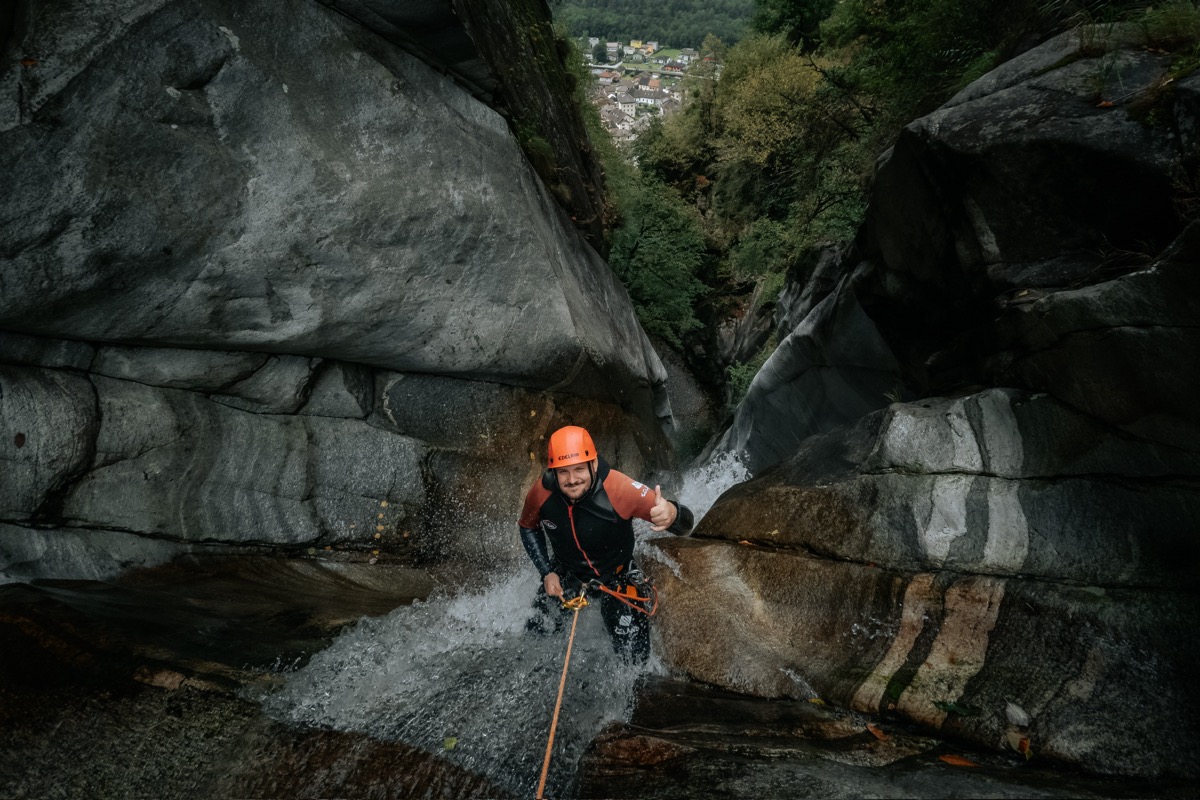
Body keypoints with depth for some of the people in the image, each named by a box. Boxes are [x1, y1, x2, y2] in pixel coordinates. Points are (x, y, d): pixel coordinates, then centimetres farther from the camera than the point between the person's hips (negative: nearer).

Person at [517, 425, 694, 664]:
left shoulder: (620, 489, -37)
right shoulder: (541, 494, -25)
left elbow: (685, 525, -36)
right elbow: (528, 528, 0)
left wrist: (671, 514, -60)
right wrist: (547, 573, -10)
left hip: (617, 578, -2)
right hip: (565, 574, 3)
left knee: (633, 662, 2)